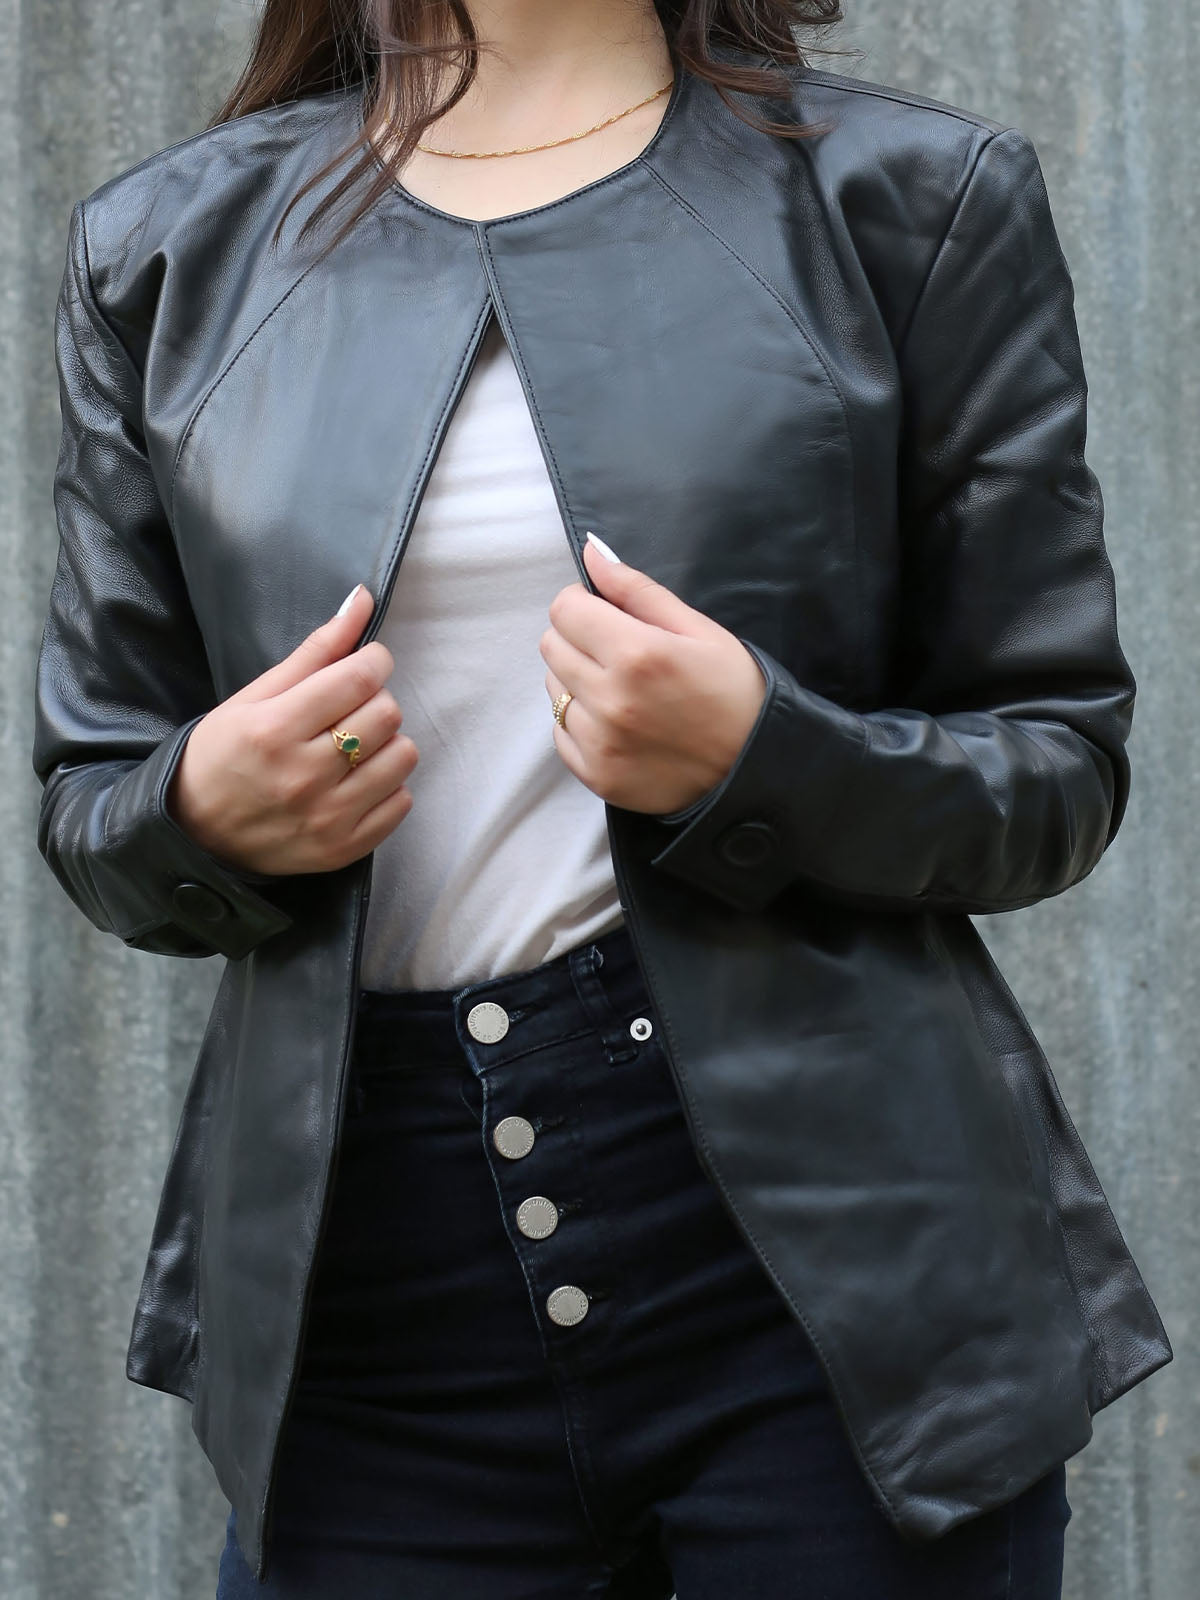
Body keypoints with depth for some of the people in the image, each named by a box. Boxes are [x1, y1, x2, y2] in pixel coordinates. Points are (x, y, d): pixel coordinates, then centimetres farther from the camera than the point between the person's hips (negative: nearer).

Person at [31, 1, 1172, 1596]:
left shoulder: (909, 195, 3)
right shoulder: (166, 249, 9)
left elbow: (1063, 771, 2)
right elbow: (86, 805, 13)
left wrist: (757, 758, -17)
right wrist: (205, 810, -10)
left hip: (827, 1249, -1)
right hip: (371, 1289, 2)